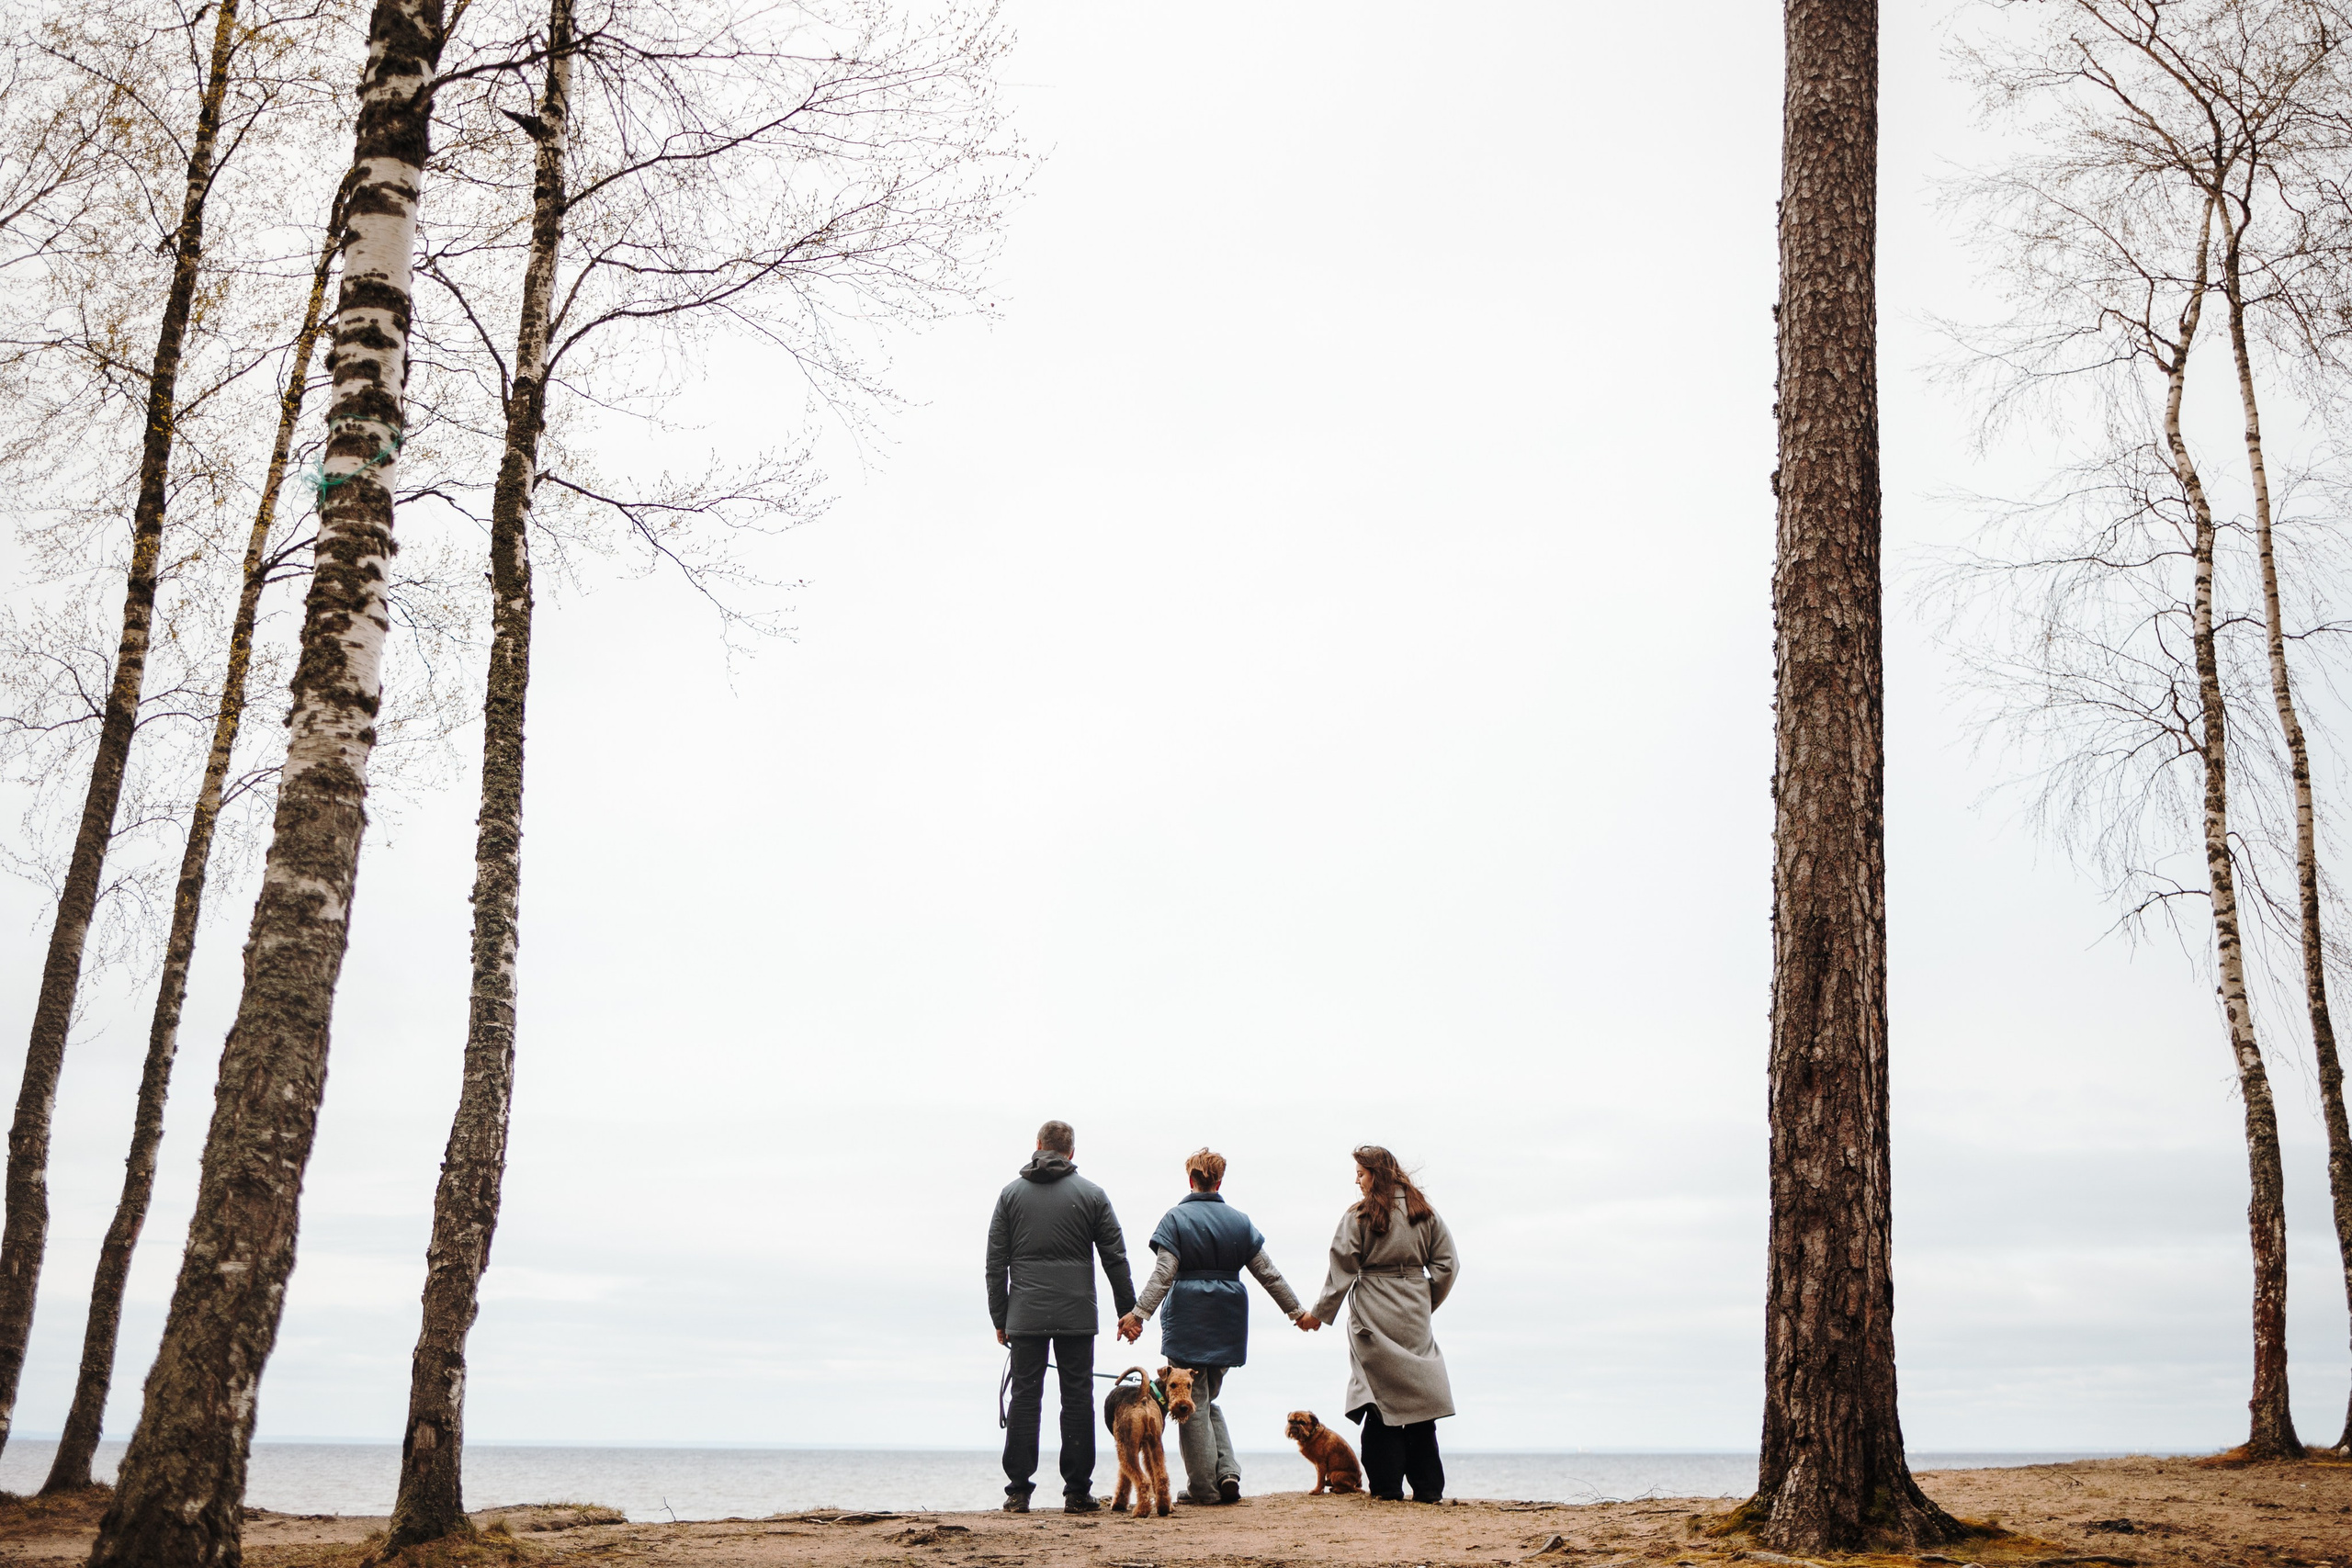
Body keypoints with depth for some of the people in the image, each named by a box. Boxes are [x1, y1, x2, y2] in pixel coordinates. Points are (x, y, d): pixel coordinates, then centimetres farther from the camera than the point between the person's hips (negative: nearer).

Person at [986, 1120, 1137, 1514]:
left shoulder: (1011, 1193, 6)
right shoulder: (1091, 1194, 4)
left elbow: (996, 1262, 5)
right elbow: (1115, 1258, 4)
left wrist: (1000, 1318, 10)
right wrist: (1128, 1311, 10)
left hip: (1025, 1316, 1)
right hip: (1077, 1316, -1)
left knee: (1024, 1399, 4)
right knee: (1077, 1400, 4)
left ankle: (1018, 1491, 2)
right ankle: (1077, 1492, 4)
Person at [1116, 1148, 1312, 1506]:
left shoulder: (1176, 1218, -3)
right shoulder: (1239, 1221, 8)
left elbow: (1163, 1274, -13)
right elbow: (1268, 1273, 9)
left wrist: (1138, 1314, -15)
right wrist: (1296, 1311, 16)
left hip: (1187, 1317, -4)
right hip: (1227, 1320, 4)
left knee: (1193, 1402, 3)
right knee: (1209, 1400, 17)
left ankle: (1203, 1487, 4)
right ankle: (1228, 1473, 2)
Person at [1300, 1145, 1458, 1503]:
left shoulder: (1359, 1215, -6)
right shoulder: (1425, 1213, 7)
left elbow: (1342, 1269, -6)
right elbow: (1445, 1264, 8)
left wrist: (1320, 1312, 2)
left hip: (1374, 1315, -4)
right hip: (1414, 1317, 4)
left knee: (1380, 1397, 1)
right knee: (1418, 1394, 7)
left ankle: (1387, 1487, 1)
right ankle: (1429, 1487, 7)